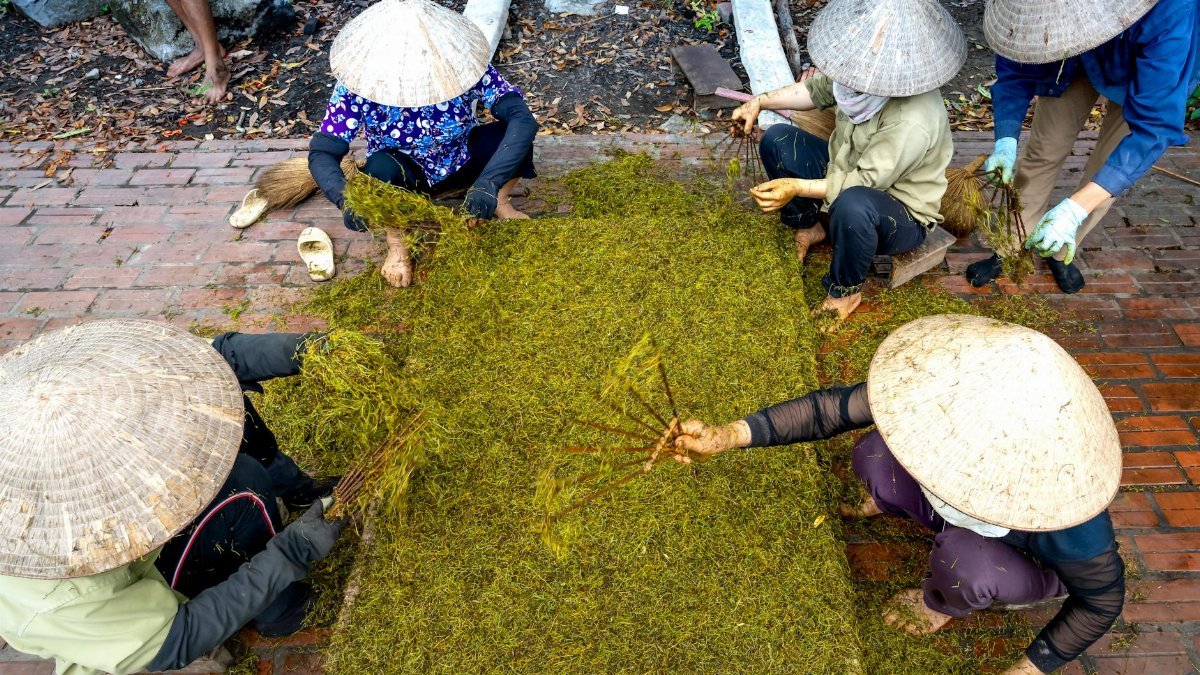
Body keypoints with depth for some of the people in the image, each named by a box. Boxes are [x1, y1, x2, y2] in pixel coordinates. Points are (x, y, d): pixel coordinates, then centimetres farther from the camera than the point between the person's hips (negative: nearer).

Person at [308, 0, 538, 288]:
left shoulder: (460, 62, -28)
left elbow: (521, 117, -36)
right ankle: (397, 244, -7)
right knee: (381, 167, -36)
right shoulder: (358, 86, -28)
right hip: (405, 177, -1)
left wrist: (488, 185, -47)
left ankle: (501, 202, 3)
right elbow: (321, 153, -28)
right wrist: (347, 200, -50)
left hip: (461, 164, 1)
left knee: (512, 129, -27)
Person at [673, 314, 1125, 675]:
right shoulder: (948, 388, -36)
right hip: (966, 502, 3)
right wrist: (726, 437, -32)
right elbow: (832, 408, -27)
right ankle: (887, 506, 16)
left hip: (1036, 563, -3)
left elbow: (1102, 602, -19)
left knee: (963, 559, -35)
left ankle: (941, 605, 3)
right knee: (874, 456, -22)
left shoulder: (1071, 533, -42)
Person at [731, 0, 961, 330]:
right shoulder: (870, 76, -16)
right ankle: (813, 225, 17)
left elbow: (864, 182, -31)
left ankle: (846, 291, -13)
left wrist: (797, 187, -37)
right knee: (776, 141, -3)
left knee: (852, 205, -44)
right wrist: (762, 101, -6)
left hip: (903, 215, -7)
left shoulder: (913, 123, -37)